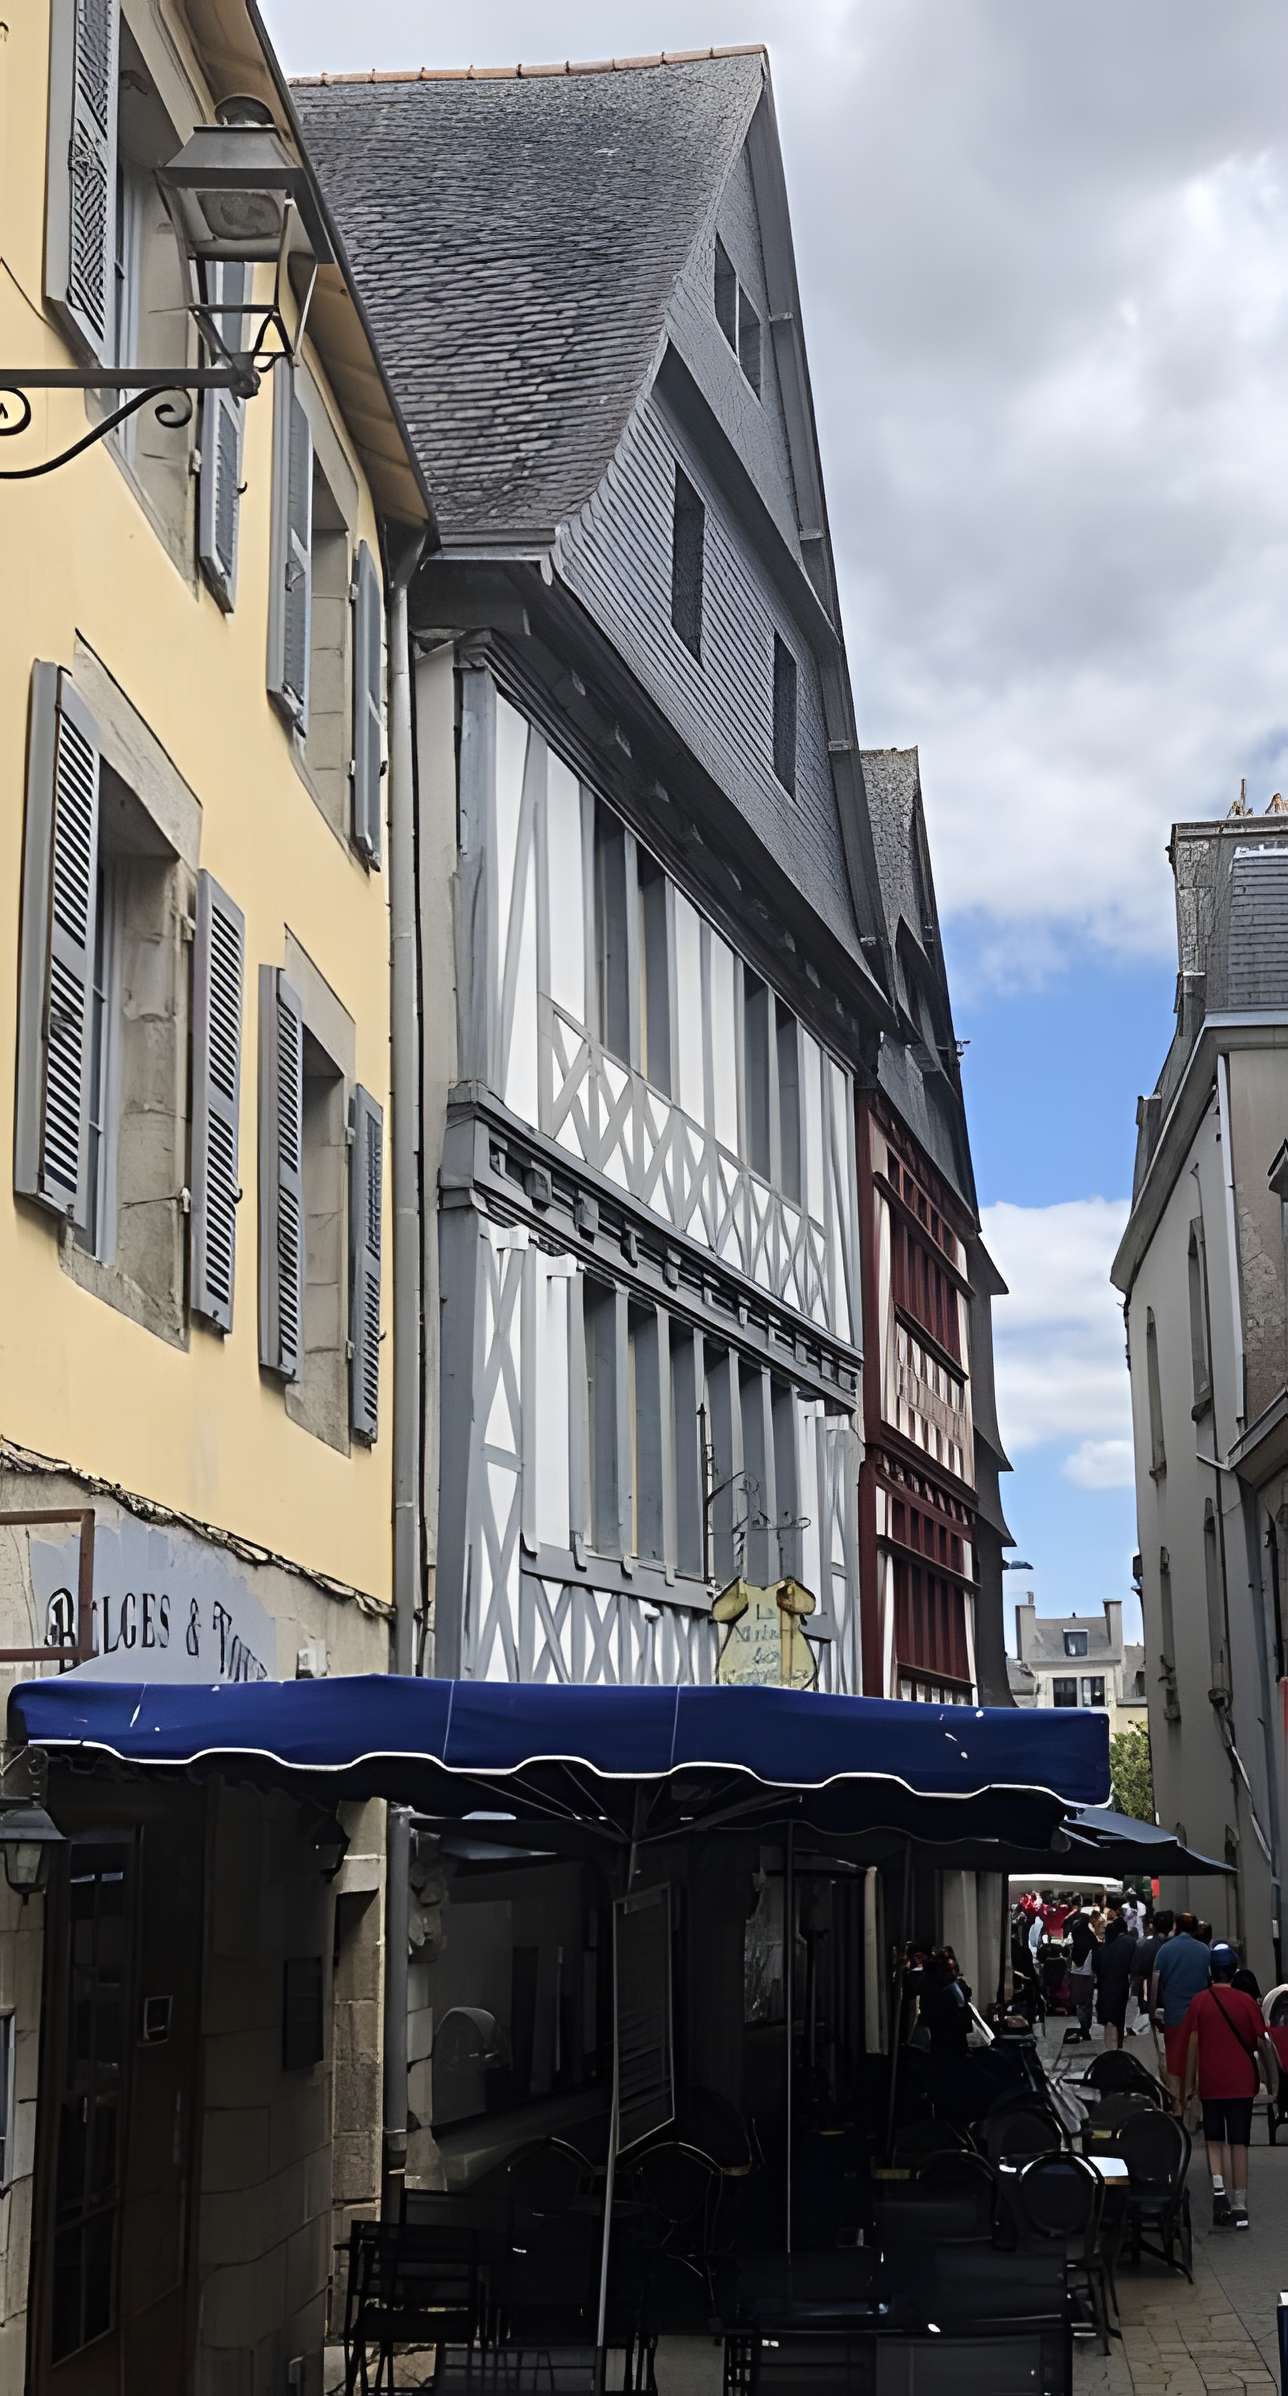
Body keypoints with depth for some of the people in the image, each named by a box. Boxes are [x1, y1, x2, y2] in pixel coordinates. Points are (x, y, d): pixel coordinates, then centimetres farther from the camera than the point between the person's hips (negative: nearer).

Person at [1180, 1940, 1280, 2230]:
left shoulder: (1199, 2002, -4)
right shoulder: (1247, 2002, -3)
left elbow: (1192, 2044, -3)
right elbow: (1262, 2043, -2)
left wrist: (1189, 2084, 3)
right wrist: (1273, 2080, 8)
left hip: (1211, 2083, 0)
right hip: (1242, 2083, 0)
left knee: (1215, 2141, 11)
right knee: (1239, 2144, 6)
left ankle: (1219, 2189, -10)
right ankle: (1239, 2207, 5)